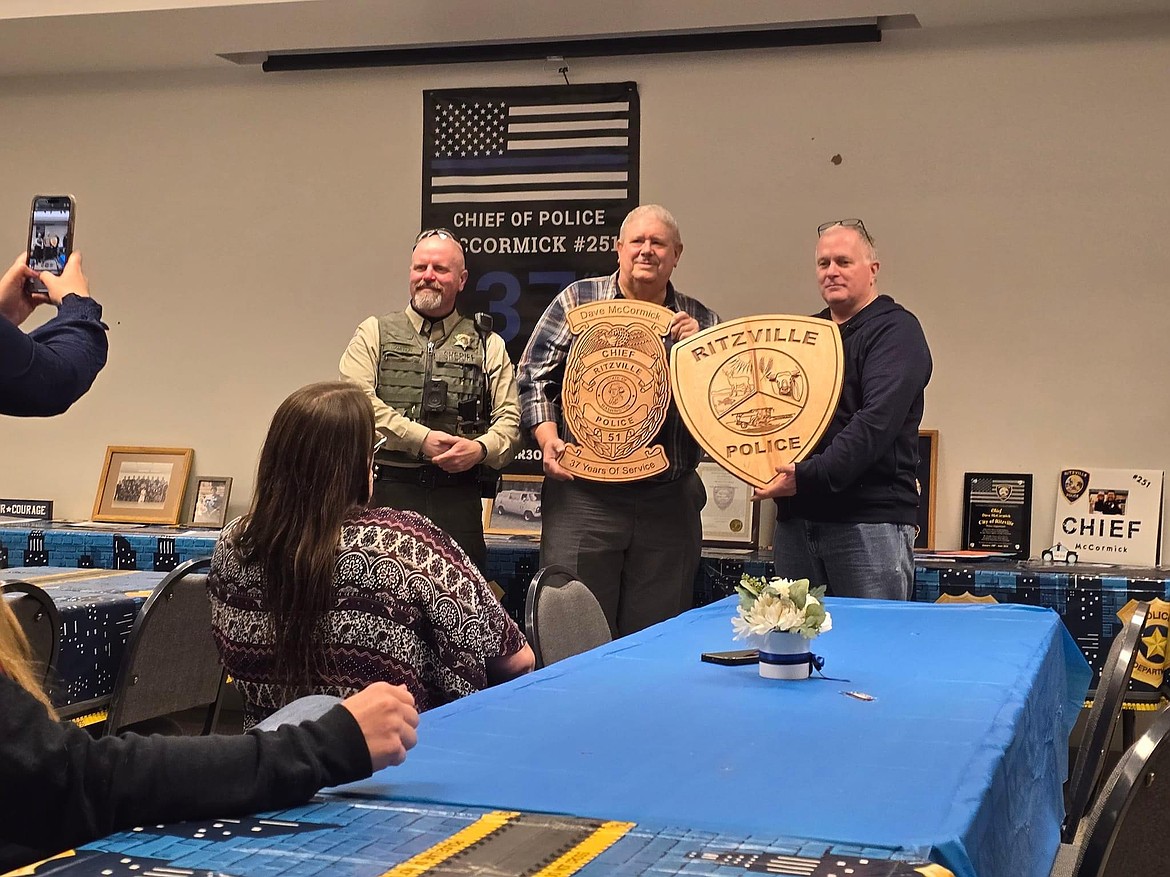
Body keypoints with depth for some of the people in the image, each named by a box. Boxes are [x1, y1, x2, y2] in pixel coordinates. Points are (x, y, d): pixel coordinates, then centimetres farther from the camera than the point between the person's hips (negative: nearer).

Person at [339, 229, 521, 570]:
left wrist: (482, 448, -14)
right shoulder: (375, 334, 11)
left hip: (458, 496, 1)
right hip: (387, 493, -1)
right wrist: (421, 438, -14)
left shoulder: (488, 346, 15)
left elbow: (509, 418, 8)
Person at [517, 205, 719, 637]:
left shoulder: (701, 322, 12)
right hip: (583, 495, -2)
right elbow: (534, 375, 6)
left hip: (668, 501, 2)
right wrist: (547, 437, -8)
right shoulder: (578, 301, 6)